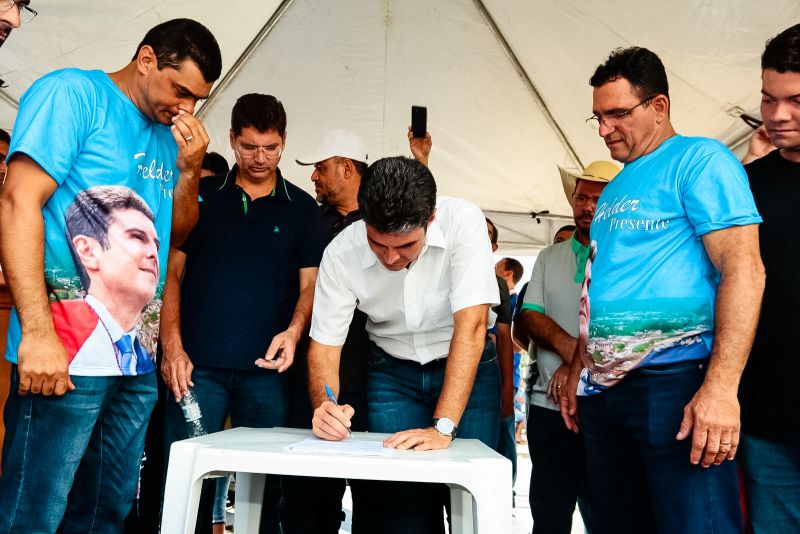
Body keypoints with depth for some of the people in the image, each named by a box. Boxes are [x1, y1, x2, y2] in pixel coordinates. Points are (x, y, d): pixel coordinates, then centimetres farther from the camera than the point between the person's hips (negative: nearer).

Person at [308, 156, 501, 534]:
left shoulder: (463, 220, -26)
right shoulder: (341, 254, -19)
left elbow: (471, 325, -31)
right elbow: (324, 343, -11)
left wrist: (443, 427, -37)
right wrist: (324, 407, -32)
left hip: (467, 366, -1)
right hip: (392, 373, 2)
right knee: (403, 499, -5)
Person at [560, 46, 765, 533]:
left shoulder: (699, 160, -4)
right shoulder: (613, 191, 20)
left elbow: (743, 269, -14)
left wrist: (721, 387, -22)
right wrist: (578, 371, 18)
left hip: (674, 381, -8)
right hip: (603, 389, 8)